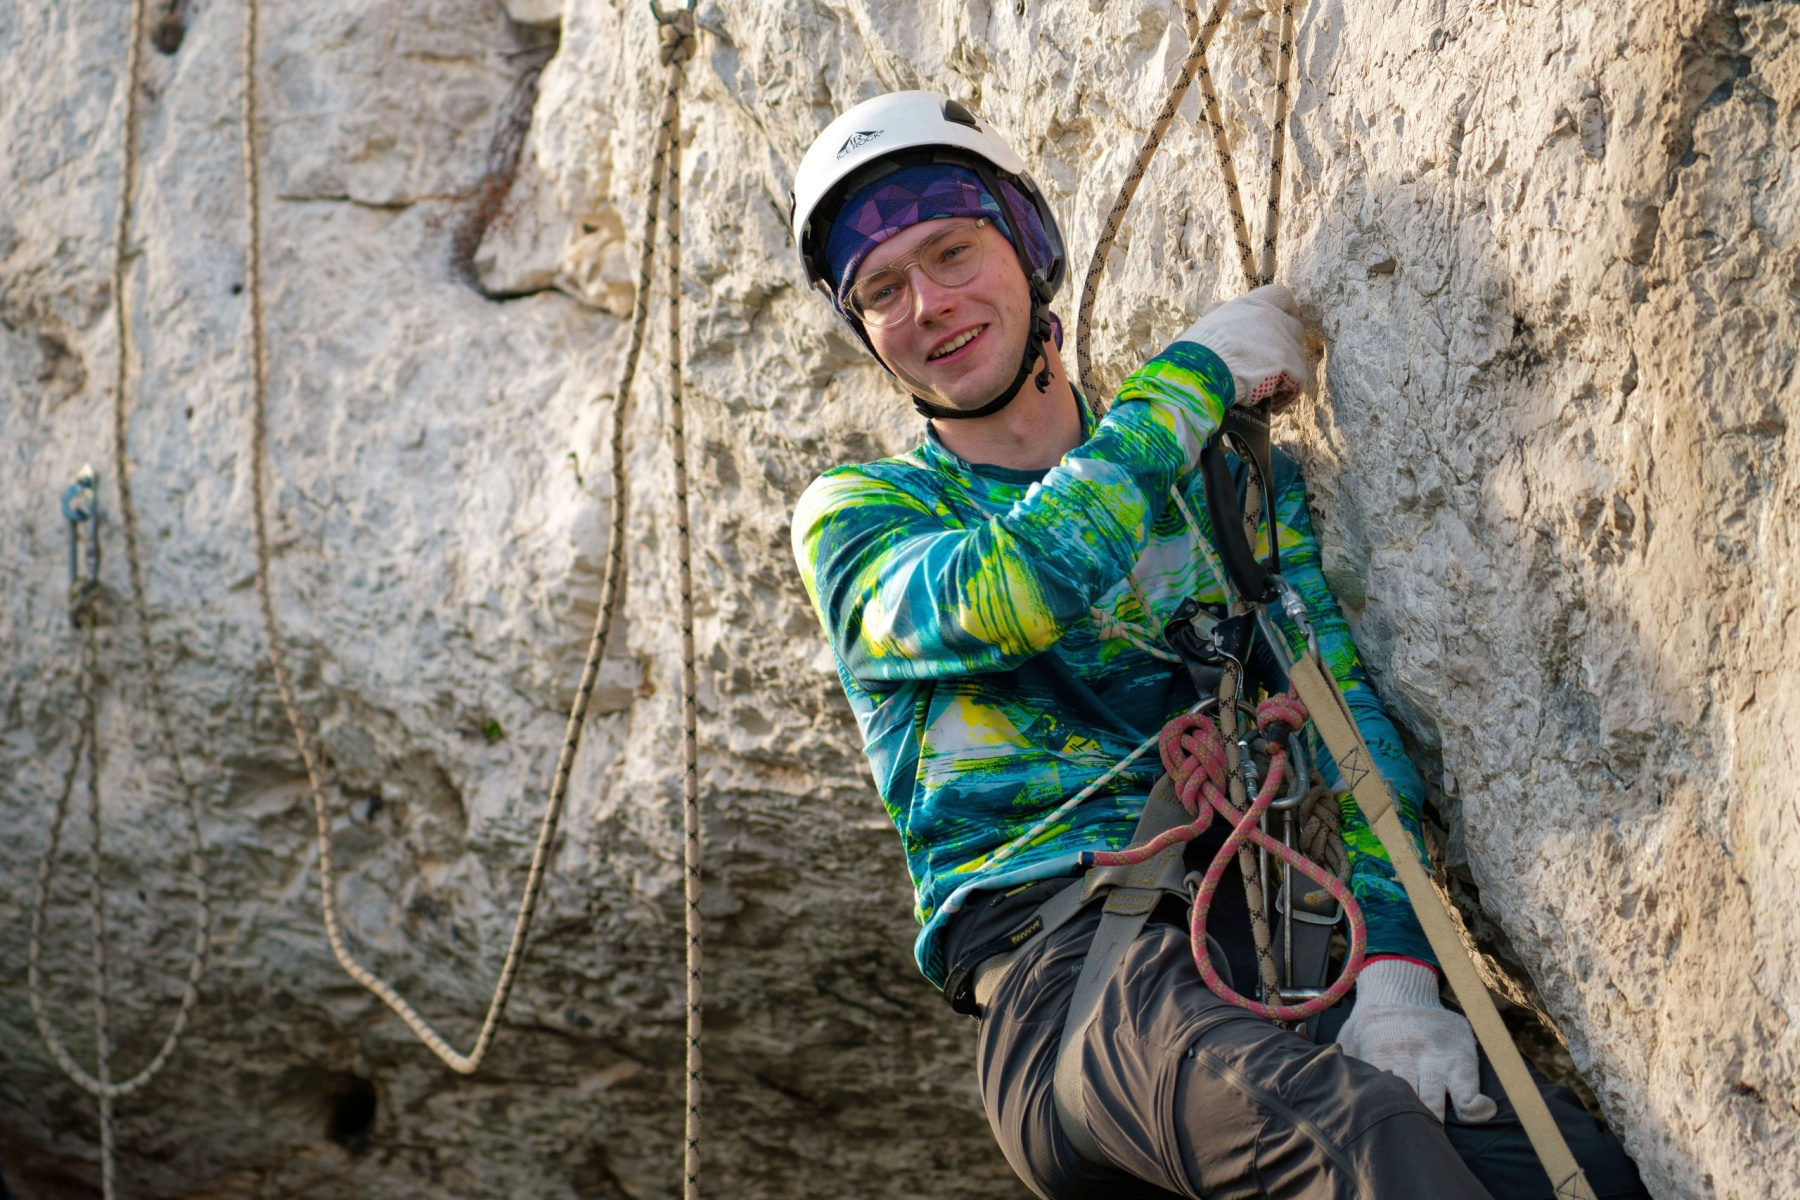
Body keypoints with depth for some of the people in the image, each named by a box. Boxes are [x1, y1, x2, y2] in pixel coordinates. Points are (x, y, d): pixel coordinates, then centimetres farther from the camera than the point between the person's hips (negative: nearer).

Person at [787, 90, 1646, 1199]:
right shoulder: (856, 515, 12)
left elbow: (1343, 704, 8)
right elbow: (1006, 591, -12)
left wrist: (1396, 969, -10)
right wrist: (1201, 371, 0)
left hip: (1273, 929, 4)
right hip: (1057, 958, -4)